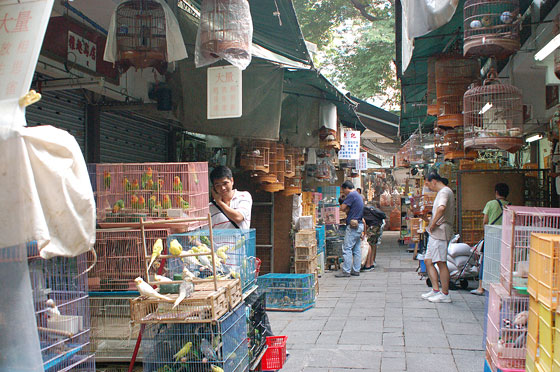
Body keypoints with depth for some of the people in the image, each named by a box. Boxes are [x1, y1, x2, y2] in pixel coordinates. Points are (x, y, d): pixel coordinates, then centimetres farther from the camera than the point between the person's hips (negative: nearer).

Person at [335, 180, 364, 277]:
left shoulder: (351, 195, -12)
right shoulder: (358, 195, 19)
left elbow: (342, 208, -14)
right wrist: (347, 210, 4)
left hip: (353, 226, -10)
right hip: (359, 225, 10)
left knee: (347, 249, -7)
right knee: (357, 249, 10)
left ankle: (346, 271, -6)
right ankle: (356, 270, 14)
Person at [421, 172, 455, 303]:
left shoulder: (444, 191, -13)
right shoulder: (442, 192, 20)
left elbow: (441, 208, -32)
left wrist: (433, 223, -21)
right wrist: (433, 224, 15)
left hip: (440, 233, -11)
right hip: (435, 233, 11)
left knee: (441, 263, -5)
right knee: (428, 260, 12)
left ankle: (445, 294, 2)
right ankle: (435, 290, 16)